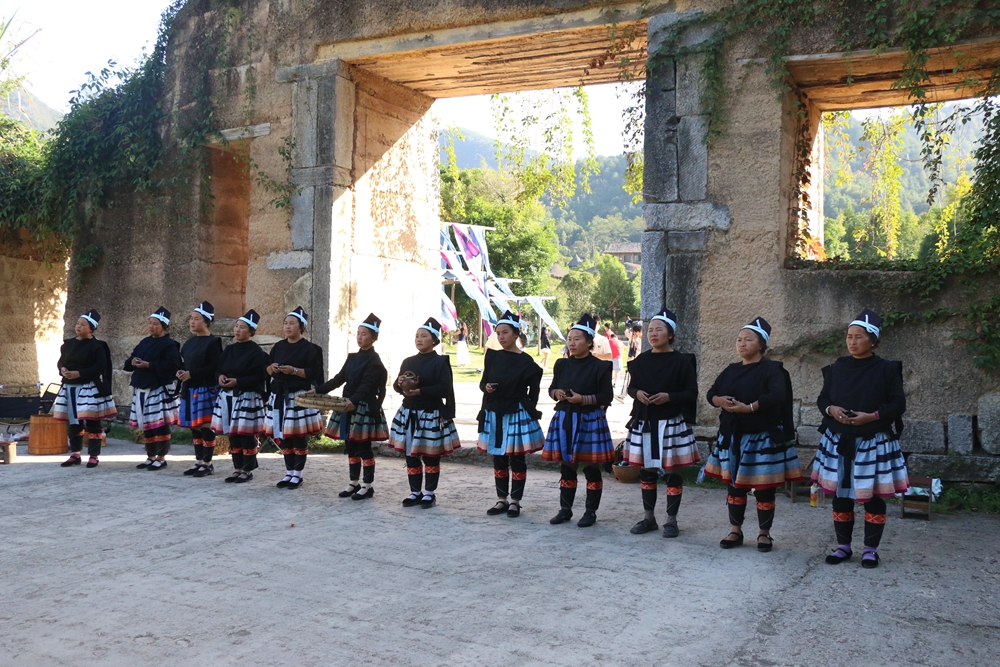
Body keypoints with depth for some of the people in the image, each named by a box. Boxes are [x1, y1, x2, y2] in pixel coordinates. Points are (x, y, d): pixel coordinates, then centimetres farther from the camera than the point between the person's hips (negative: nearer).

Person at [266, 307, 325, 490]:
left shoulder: (309, 349, -5)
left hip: (299, 397, -6)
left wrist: (294, 370, -21)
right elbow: (267, 369, 15)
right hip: (279, 395, 6)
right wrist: (271, 368, -7)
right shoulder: (278, 346, 13)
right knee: (283, 437, 9)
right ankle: (289, 473, 20)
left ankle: (297, 474, 9)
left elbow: (314, 373, -10)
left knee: (299, 437, -2)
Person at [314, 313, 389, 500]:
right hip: (348, 407, 7)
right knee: (350, 447, 12)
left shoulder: (374, 360, -10)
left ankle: (367, 486, 9)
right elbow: (339, 379, 12)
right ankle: (354, 483, 23)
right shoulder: (352, 357, 13)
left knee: (364, 448, -1)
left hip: (365, 408, -7)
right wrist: (317, 391, 3)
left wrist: (354, 401, -38)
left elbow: (367, 385, -22)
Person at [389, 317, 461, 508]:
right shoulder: (408, 361, 10)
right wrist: (400, 383, -11)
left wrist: (420, 390, -24)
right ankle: (415, 492, 21)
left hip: (431, 414, -6)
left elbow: (445, 389, -17)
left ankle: (429, 493, 16)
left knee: (431, 456, 4)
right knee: (410, 455, 10)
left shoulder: (440, 362, -7)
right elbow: (397, 386, 13)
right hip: (409, 413, 6)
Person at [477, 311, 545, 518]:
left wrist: (528, 409, -4)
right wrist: (486, 388, -10)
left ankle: (515, 501, 14)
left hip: (517, 413, -4)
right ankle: (501, 500, 21)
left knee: (516, 459, 4)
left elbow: (533, 389, -1)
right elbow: (483, 382, 11)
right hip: (494, 413, 4)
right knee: (498, 458, 11)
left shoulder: (525, 361, -8)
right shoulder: (492, 356, 5)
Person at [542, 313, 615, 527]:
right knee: (566, 466, 12)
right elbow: (551, 388, 15)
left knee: (590, 467, 3)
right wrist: (557, 393, -8)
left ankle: (591, 512, 14)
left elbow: (606, 397, -8)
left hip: (589, 421, -5)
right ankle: (565, 509, 23)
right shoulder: (562, 364, 8)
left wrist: (583, 399, -20)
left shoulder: (600, 367, -7)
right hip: (564, 419, 5)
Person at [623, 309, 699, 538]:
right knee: (646, 471, 11)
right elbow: (631, 387, 13)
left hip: (672, 423, -4)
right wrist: (637, 393, -9)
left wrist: (669, 397, -20)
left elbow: (692, 393, -6)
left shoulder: (682, 361, -6)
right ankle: (648, 518, 23)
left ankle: (671, 520, 13)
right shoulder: (641, 361, 6)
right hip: (644, 423, 4)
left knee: (672, 471, 3)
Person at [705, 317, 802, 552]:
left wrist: (750, 407, -30)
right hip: (733, 437, 5)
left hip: (763, 437, -5)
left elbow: (777, 395, -23)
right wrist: (720, 400, -14)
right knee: (734, 485, 10)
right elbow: (711, 393, 9)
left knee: (763, 488, 2)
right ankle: (735, 531, 21)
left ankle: (764, 534, 16)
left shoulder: (772, 369, -7)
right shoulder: (731, 370, 11)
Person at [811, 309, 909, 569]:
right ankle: (843, 545, 21)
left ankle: (870, 549, 17)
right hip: (838, 440, 3)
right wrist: (831, 410, -12)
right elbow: (822, 399, 10)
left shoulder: (887, 369, -4)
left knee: (872, 496, 4)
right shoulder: (836, 368, 6)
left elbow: (898, 404, -5)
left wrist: (873, 416, -20)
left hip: (874, 441, -3)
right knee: (839, 494, 9)